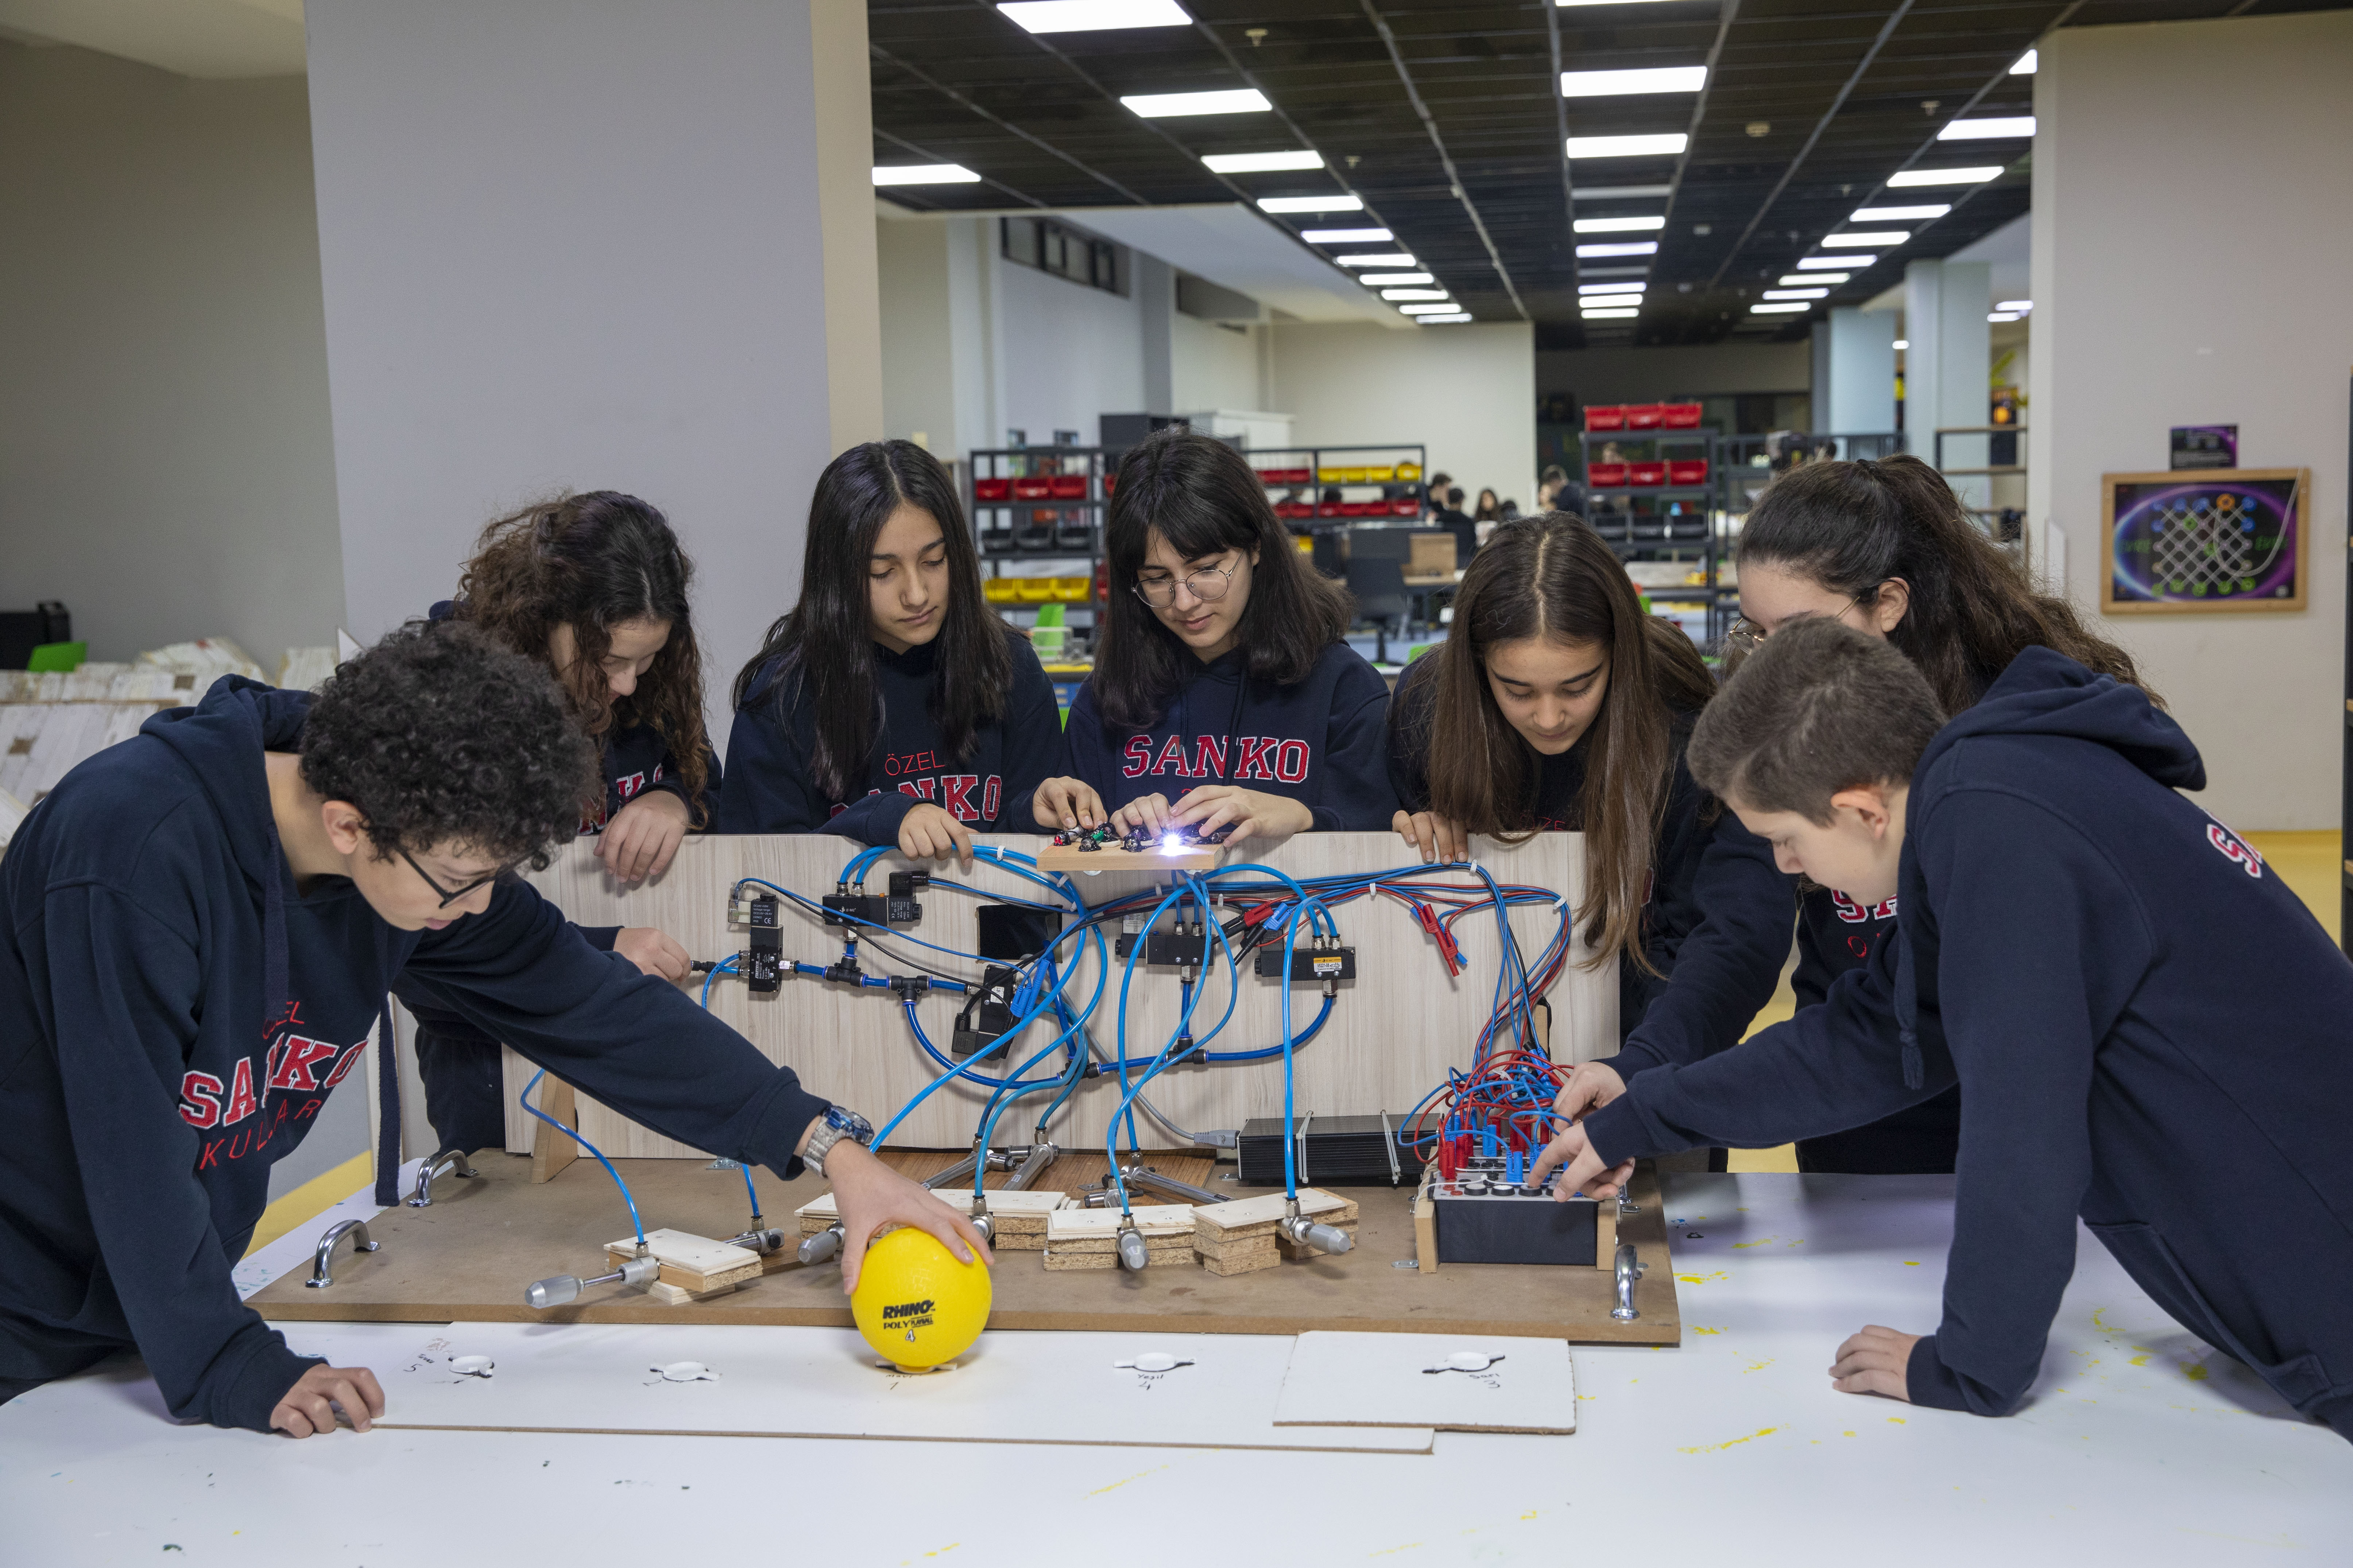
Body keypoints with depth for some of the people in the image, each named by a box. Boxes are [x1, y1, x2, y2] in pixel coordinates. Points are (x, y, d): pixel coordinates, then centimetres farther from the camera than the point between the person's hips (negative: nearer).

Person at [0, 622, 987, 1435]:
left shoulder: (430, 851, -13)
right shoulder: (137, 847, -32)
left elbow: (588, 1004, -11)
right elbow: (129, 1144, -29)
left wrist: (829, 1146, -17)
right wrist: (234, 1373, -23)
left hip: (156, 1298, 6)